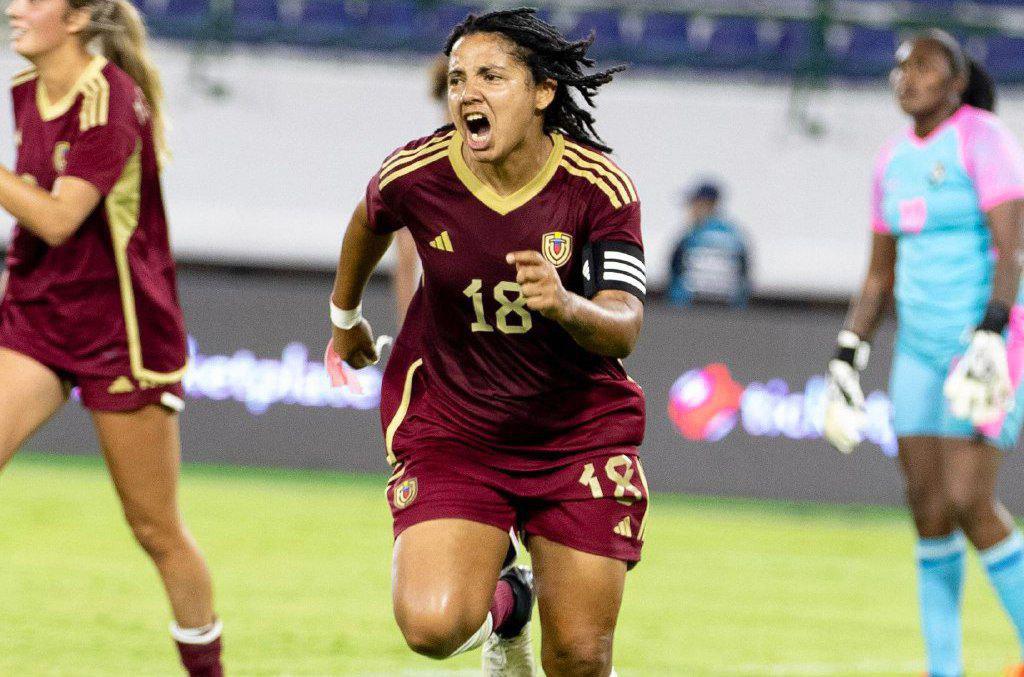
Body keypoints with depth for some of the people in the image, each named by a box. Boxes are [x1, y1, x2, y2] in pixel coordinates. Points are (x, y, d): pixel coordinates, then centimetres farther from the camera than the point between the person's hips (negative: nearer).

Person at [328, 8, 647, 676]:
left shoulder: (598, 186, -16)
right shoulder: (416, 175, -14)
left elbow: (624, 330, -23)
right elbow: (369, 221, 11)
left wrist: (565, 305, -45)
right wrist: (346, 316, 27)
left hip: (580, 427, 0)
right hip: (449, 425, 0)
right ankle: (504, 603, 17)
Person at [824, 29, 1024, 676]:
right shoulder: (895, 158, 13)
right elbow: (880, 275, 19)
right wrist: (847, 358, 12)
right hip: (922, 345, 7)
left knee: (970, 503, -14)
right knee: (928, 509, 2)